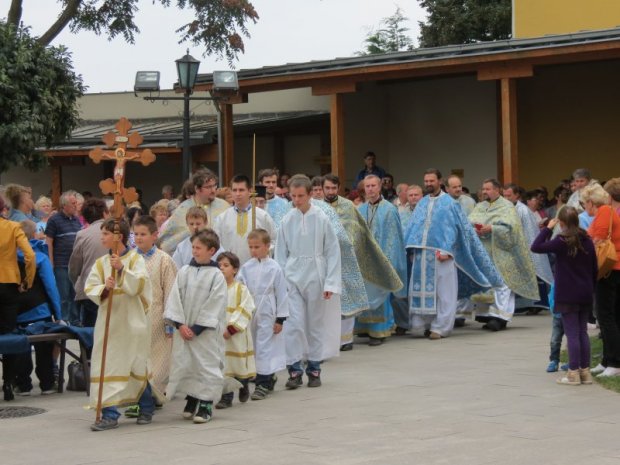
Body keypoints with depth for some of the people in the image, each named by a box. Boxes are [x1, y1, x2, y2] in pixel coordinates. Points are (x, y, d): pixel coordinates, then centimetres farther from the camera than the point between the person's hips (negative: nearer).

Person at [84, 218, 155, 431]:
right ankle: (109, 414, -3)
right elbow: (90, 288, -1)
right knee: (107, 366, -4)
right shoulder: (100, 263, 7)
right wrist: (104, 288, -21)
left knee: (138, 366, 8)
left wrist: (122, 269, -26)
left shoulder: (135, 259, -3)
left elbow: (139, 284, -16)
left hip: (132, 322, -3)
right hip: (108, 322, 3)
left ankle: (146, 409, 27)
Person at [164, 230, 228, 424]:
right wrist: (180, 324, -8)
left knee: (207, 364, -2)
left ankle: (206, 404, 6)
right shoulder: (184, 272, 6)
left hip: (206, 332, -4)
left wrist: (197, 328, -13)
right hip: (183, 330, 4)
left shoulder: (216, 275, -6)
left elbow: (215, 304, -9)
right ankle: (191, 400, 25)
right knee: (184, 363, 9)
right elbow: (175, 298, 3)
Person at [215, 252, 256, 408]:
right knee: (223, 367, 1)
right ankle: (226, 398, 7)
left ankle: (244, 387, 35)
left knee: (238, 364, 8)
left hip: (236, 336, -2)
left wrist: (230, 329, -17)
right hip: (218, 335, 2)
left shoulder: (241, 289, -5)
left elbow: (244, 312, -10)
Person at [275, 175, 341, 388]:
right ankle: (294, 370, 1)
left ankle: (314, 369, 20)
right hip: (293, 277, 1)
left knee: (316, 323, 8)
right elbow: (281, 253, 6)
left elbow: (333, 251, -2)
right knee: (293, 323, -7)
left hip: (316, 277, -1)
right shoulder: (287, 220, 0)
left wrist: (331, 282, -6)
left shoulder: (321, 219, -6)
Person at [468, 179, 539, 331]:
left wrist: (491, 229, -20)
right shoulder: (480, 207, 18)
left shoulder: (507, 206, 2)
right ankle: (487, 314, 6)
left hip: (501, 253, -5)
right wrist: (476, 229, -12)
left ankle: (500, 316, -15)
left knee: (501, 284, -11)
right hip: (483, 252, 5)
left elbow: (509, 227, -11)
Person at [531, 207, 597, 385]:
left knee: (572, 333, -3)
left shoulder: (562, 242, -13)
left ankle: (574, 373, -3)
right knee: (583, 332, 11)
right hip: (585, 295, 5)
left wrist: (547, 228, -7)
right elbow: (595, 269, 10)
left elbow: (536, 247, -15)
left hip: (567, 295, -5)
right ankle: (585, 371, 14)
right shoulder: (587, 241, 4)